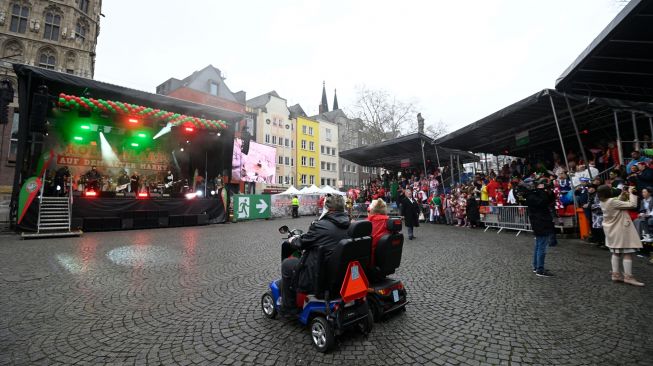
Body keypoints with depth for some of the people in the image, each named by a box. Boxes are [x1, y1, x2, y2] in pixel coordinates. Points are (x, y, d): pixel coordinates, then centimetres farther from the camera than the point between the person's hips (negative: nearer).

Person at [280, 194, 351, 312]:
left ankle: (288, 306, 24)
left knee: (287, 263, 13)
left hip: (318, 278, -7)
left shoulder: (320, 225, -21)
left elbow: (301, 243, -6)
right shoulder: (349, 225, 0)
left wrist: (293, 239, 17)